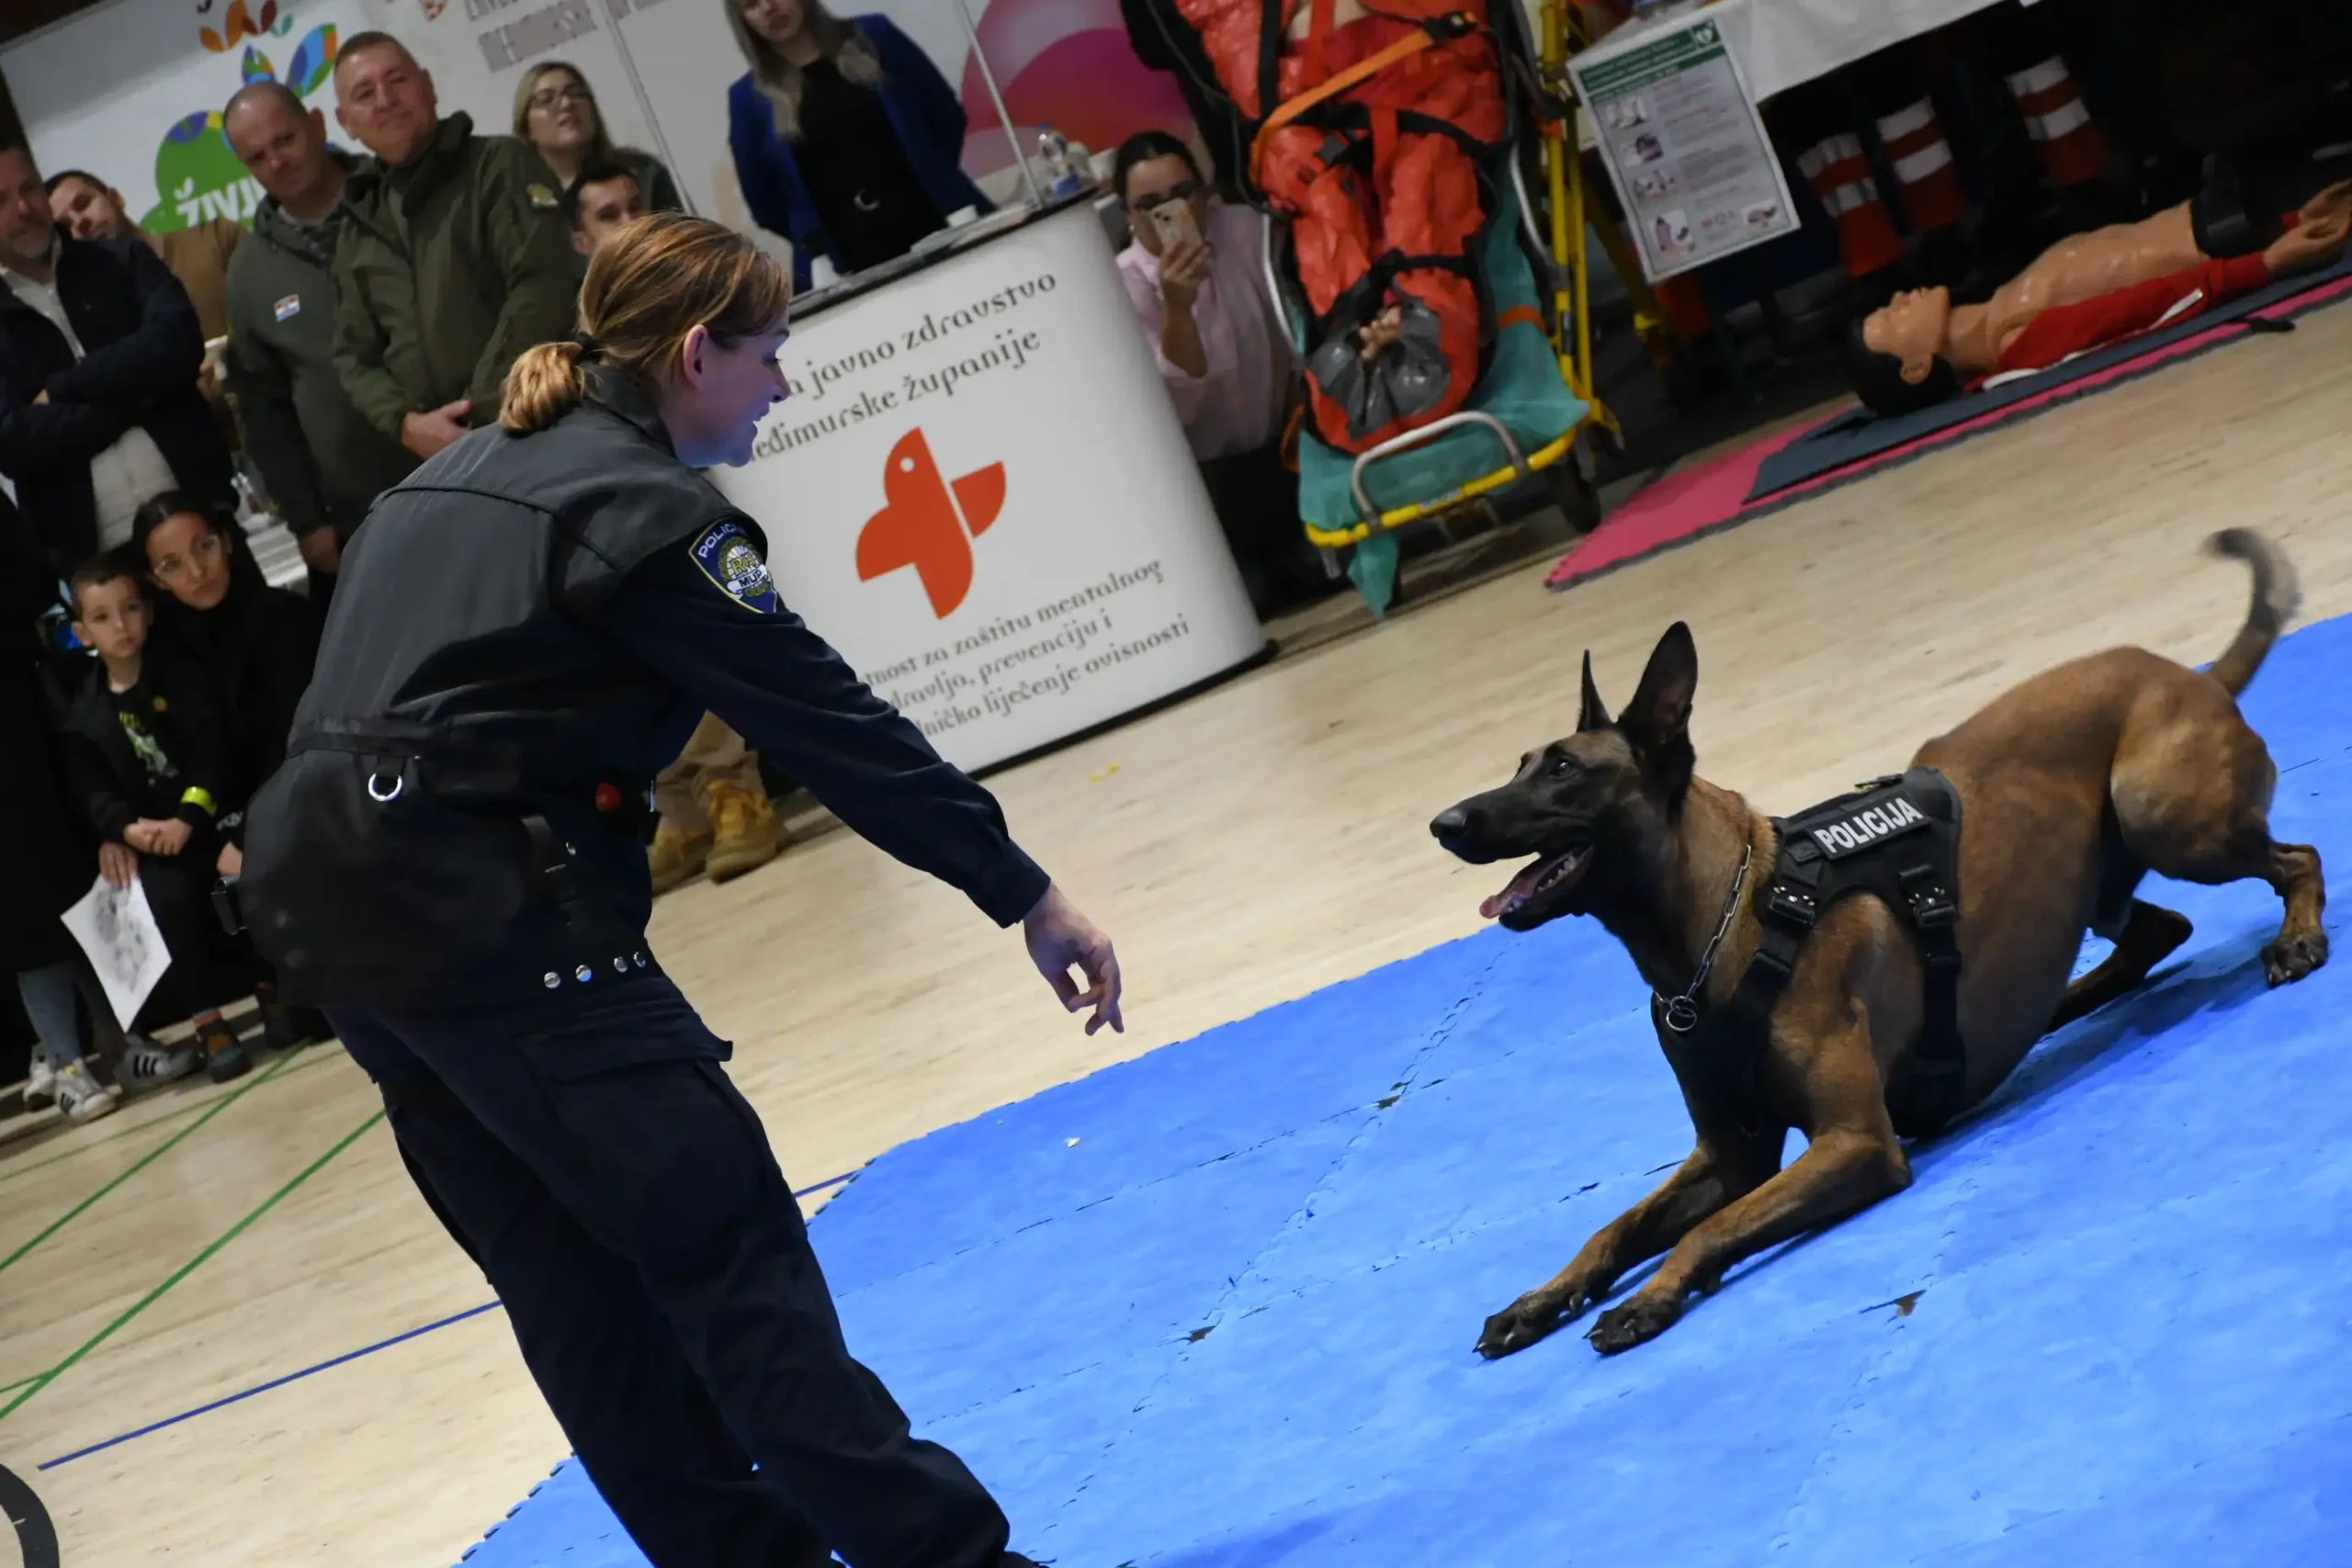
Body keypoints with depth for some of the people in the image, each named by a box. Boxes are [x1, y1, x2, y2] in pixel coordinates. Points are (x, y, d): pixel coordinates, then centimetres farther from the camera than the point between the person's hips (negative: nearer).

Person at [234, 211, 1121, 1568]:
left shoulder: (469, 470, 19)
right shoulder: (643, 508, -9)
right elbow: (829, 720, -11)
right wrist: (1027, 895, -7)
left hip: (323, 886, 9)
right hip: (479, 905, -9)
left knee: (575, 1274, 12)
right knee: (721, 1239, -8)